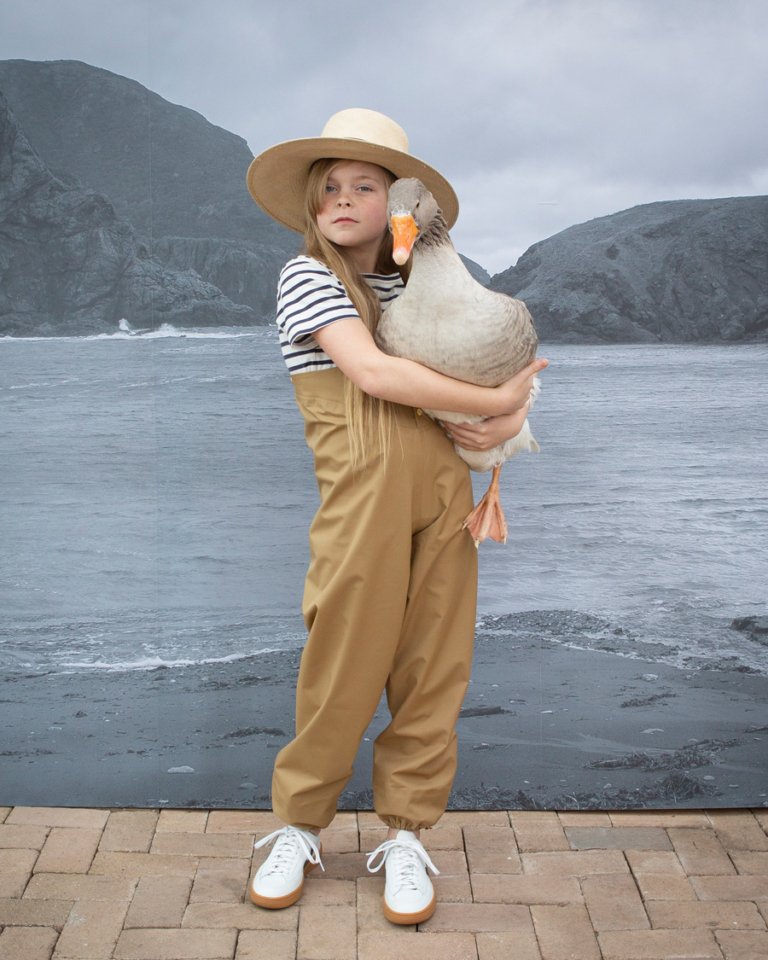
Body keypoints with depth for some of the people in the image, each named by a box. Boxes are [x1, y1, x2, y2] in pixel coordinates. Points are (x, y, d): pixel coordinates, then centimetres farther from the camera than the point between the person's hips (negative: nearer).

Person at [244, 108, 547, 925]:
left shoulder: (407, 287, 17)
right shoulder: (306, 276, 1)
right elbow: (372, 373, -14)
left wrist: (511, 416, -4)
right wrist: (494, 400, -9)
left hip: (443, 490, 5)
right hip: (363, 491, -5)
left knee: (432, 669, 7)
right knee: (344, 671, 1)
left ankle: (405, 835, 23)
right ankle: (298, 827, 23)